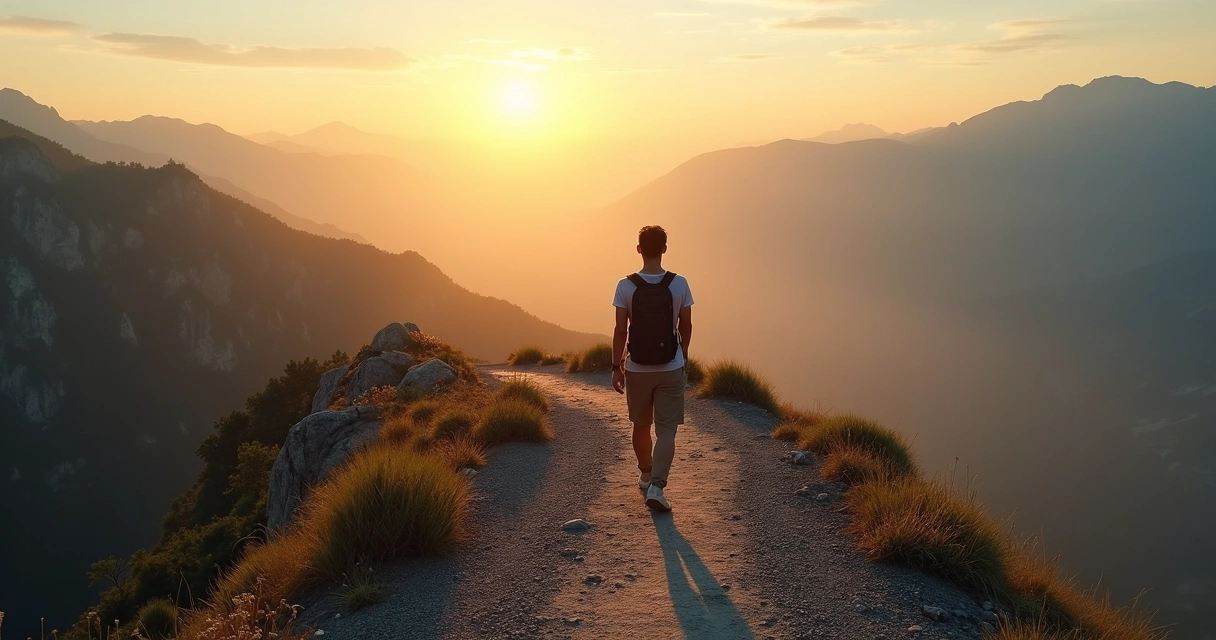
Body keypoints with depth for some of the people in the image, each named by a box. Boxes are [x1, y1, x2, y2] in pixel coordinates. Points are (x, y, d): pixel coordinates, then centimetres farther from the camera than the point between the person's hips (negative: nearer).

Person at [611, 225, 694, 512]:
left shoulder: (626, 286, -8)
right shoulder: (679, 284, -6)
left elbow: (621, 330, -8)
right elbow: (686, 326, 0)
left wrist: (616, 366, 1)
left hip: (638, 369, 1)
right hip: (671, 369, -1)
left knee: (641, 425, 19)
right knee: (666, 430, 2)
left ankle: (647, 476, 36)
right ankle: (657, 485, -14)